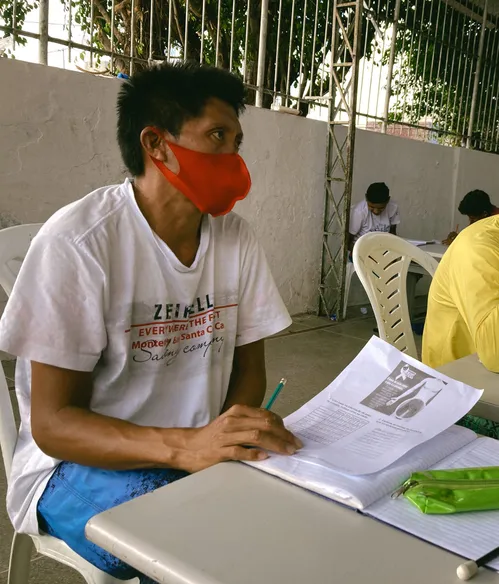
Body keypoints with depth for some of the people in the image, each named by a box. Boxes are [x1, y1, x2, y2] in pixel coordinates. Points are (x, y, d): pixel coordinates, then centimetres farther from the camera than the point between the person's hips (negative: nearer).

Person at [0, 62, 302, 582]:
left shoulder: (236, 238, -2)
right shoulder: (78, 241, -20)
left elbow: (249, 369, 4)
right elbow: (53, 422, -19)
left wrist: (227, 437, -18)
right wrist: (186, 446, -35)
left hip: (203, 451, 5)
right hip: (81, 462, -4)